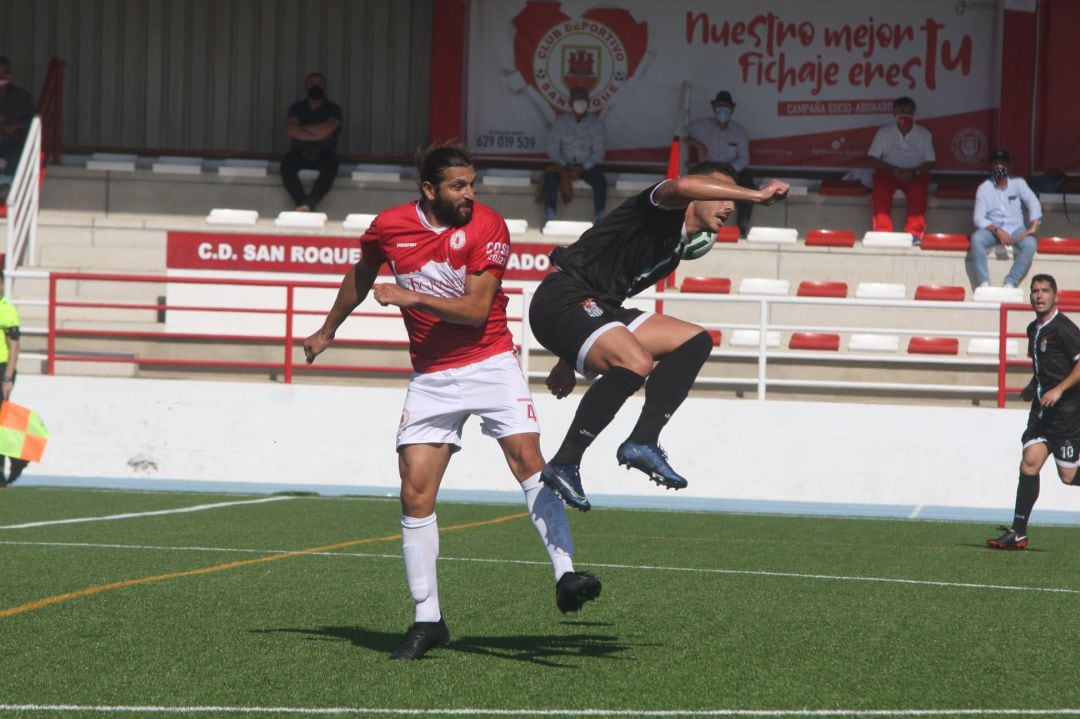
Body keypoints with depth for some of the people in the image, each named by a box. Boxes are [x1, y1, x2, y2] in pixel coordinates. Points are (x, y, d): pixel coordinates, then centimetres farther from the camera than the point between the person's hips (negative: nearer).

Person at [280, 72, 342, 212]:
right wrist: (316, 135, -14)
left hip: (324, 155, -1)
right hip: (300, 153, 2)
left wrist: (302, 128, -6)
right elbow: (290, 130, -9)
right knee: (287, 164, -31)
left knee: (331, 164, -35)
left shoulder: (333, 109, 4)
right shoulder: (297, 108, 9)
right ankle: (304, 203, -39)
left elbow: (328, 129, -16)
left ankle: (307, 205, -40)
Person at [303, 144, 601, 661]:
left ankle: (565, 577, -23)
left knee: (528, 460, -21)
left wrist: (411, 297, -22)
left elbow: (475, 310, -16)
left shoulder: (488, 227, -11)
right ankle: (427, 620, 4)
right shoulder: (388, 227, -1)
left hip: (490, 363, -2)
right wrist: (327, 332, 32)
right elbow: (360, 278, 20)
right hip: (431, 378, 2)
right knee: (415, 495, -4)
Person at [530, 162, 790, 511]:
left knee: (695, 341, 3)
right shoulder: (664, 211, -5)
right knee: (635, 364, -32)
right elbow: (681, 186, -33)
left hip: (596, 309, 10)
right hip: (563, 299, -10)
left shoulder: (675, 251, 22)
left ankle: (642, 442, -9)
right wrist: (755, 194, -32)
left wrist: (571, 359, 28)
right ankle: (564, 465, -22)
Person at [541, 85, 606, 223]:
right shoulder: (560, 121, 2)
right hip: (564, 164, 0)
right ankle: (549, 220, -28)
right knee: (550, 178, -31)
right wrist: (565, 166, -16)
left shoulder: (596, 123, 2)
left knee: (600, 181, -31)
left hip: (587, 165, 0)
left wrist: (583, 168, -17)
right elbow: (552, 149, 0)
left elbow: (598, 153, -1)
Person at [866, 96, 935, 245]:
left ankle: (914, 233, -32)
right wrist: (893, 170, -19)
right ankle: (882, 231, -34)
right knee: (880, 184, -33)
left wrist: (913, 172, -19)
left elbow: (930, 162, 1)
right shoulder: (884, 132, 1)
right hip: (888, 172, 0)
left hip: (915, 175, 0)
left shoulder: (923, 134, 3)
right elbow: (872, 159, -2)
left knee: (919, 188, -34)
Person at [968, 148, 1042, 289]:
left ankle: (1010, 283, -31)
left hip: (1015, 229, 0)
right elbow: (979, 218, -8)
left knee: (1030, 243, -32)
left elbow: (1033, 203, -11)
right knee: (976, 238, -34)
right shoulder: (984, 188, 0)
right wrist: (997, 230, -24)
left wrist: (1033, 227, -27)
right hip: (991, 229, 0)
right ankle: (983, 283, -34)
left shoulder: (1018, 183, 2)